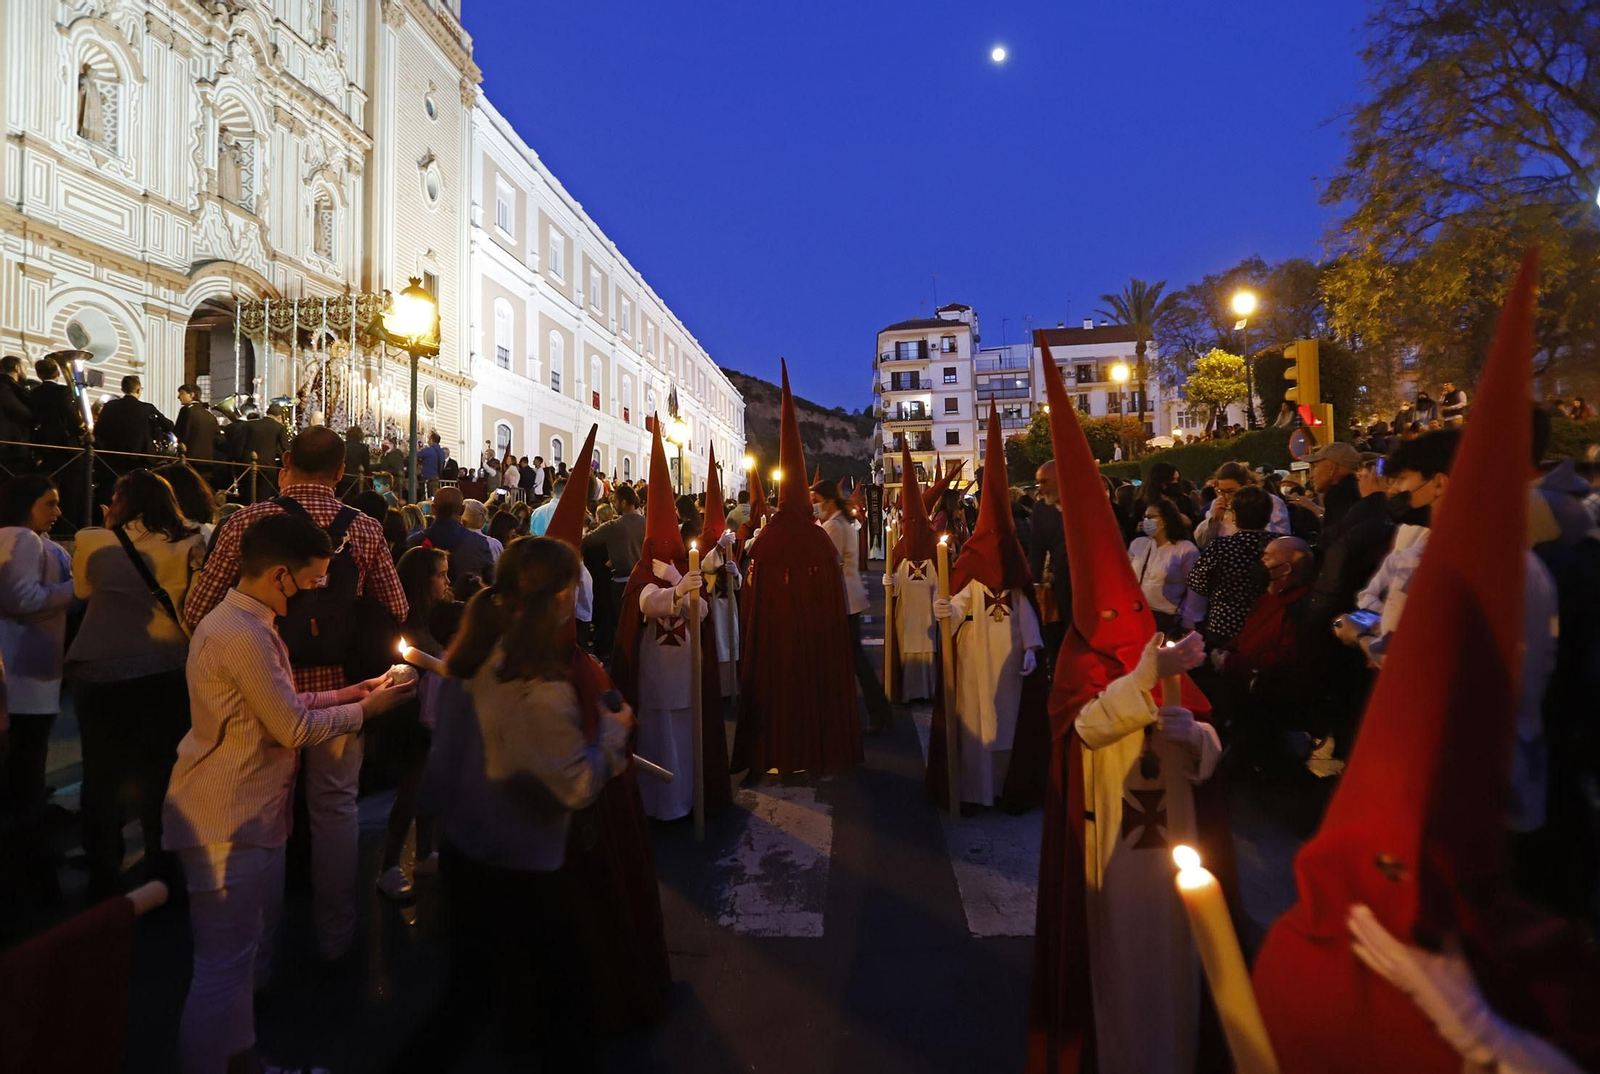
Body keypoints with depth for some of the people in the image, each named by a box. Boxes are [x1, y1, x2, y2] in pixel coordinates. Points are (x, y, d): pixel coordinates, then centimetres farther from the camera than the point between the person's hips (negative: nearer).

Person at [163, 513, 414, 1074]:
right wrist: (366, 709, -8)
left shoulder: (245, 623, 10)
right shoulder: (242, 634, -24)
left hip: (250, 815, 11)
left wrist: (347, 693, 8)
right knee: (224, 965, 1)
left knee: (249, 950, 22)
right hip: (229, 822, -11)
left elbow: (281, 703, 16)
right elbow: (295, 728, -20)